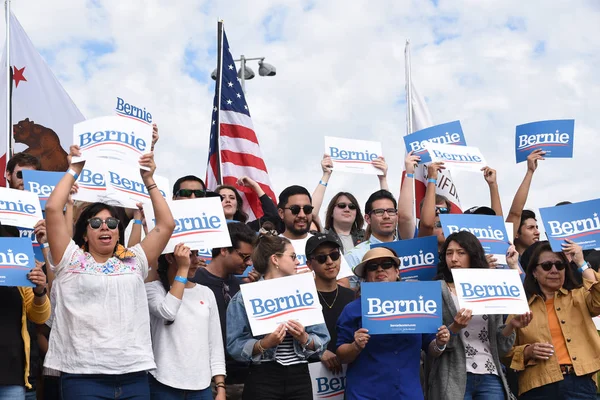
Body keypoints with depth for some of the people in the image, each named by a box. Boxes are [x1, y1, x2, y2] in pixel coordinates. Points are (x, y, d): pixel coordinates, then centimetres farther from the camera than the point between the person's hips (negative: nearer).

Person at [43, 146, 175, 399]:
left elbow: (166, 224, 11)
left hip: (134, 372, 3)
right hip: (83, 374, -2)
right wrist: (74, 170, 8)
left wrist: (148, 180, 12)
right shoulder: (72, 260, 8)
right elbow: (53, 209, -1)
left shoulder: (134, 261, 15)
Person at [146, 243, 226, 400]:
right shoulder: (153, 288, -2)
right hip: (165, 386, -4)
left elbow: (216, 344, 10)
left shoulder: (206, 293, 10)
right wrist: (183, 268, -17)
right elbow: (168, 312, -24)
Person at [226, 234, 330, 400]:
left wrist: (304, 338, -12)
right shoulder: (245, 297, -3)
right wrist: (263, 344, -22)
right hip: (263, 378, -4)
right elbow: (235, 345, -9)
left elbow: (321, 340, 6)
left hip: (300, 378, 4)